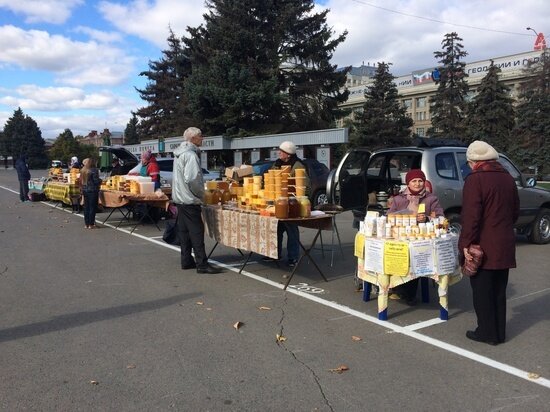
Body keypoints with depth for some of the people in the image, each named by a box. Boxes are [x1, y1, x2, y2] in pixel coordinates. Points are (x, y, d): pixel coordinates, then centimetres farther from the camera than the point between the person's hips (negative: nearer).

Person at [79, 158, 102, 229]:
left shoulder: (83, 170, 8)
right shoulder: (94, 170, -13)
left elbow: (81, 181, 13)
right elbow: (96, 181, -16)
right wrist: (100, 181, 5)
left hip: (84, 190, 7)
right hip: (93, 190, -7)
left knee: (86, 207, 12)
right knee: (92, 207, -1)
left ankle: (86, 224, 16)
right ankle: (91, 224, 1)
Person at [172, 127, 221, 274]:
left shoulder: (180, 153, 15)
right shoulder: (191, 155, -17)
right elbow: (192, 179, -25)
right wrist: (201, 194, -10)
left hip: (180, 198, 10)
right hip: (190, 200, -10)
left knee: (184, 231, 12)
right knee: (196, 231, -7)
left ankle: (186, 261, 19)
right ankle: (202, 264, -5)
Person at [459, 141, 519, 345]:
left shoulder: (475, 179, -14)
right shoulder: (508, 178, 9)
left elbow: (471, 216, -21)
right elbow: (515, 212, 17)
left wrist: (465, 244, -18)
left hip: (483, 246, -7)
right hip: (505, 246, 7)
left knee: (482, 292, 5)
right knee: (499, 291, 15)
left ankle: (487, 332, 12)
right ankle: (499, 332, 24)